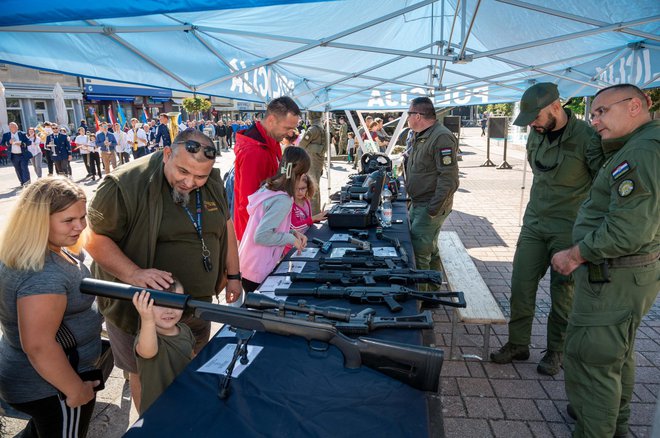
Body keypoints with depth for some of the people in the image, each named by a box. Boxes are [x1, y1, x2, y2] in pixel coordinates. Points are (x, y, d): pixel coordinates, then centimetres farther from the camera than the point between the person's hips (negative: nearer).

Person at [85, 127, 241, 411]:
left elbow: (225, 225, 9)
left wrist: (233, 275, 8)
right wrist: (133, 274, -31)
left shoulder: (213, 182, -2)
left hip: (199, 302, 6)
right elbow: (95, 238, -17)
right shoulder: (125, 185, -22)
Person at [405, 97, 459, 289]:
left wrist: (432, 210, -23)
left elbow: (449, 179, -23)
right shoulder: (419, 136, 13)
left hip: (431, 207, -10)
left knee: (418, 253, -8)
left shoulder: (442, 138, -18)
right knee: (430, 249, 18)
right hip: (418, 204, 10)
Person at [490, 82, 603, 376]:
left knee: (563, 293, 6)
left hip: (569, 230, -5)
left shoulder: (587, 138, -15)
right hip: (534, 223, 6)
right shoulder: (536, 135, 4)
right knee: (521, 286, 6)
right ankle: (518, 345, 22)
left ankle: (555, 352, 24)